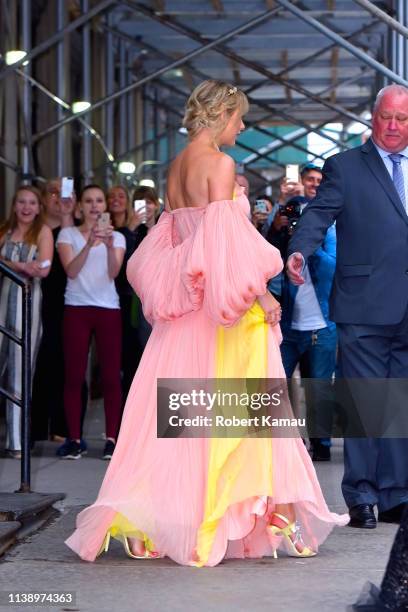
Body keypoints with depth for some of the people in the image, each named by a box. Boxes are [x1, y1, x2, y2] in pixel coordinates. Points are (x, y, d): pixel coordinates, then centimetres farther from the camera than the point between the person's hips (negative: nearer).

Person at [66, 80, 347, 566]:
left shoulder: (178, 165, 12)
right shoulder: (218, 162, -12)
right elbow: (226, 239, -19)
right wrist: (261, 293, -16)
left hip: (189, 305, 8)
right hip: (228, 307, -8)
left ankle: (142, 520, 7)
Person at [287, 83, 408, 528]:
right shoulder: (345, 167, 3)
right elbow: (319, 214, -9)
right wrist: (299, 251, -28)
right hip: (365, 304, -4)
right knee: (365, 405, -2)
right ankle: (361, 498, 5)